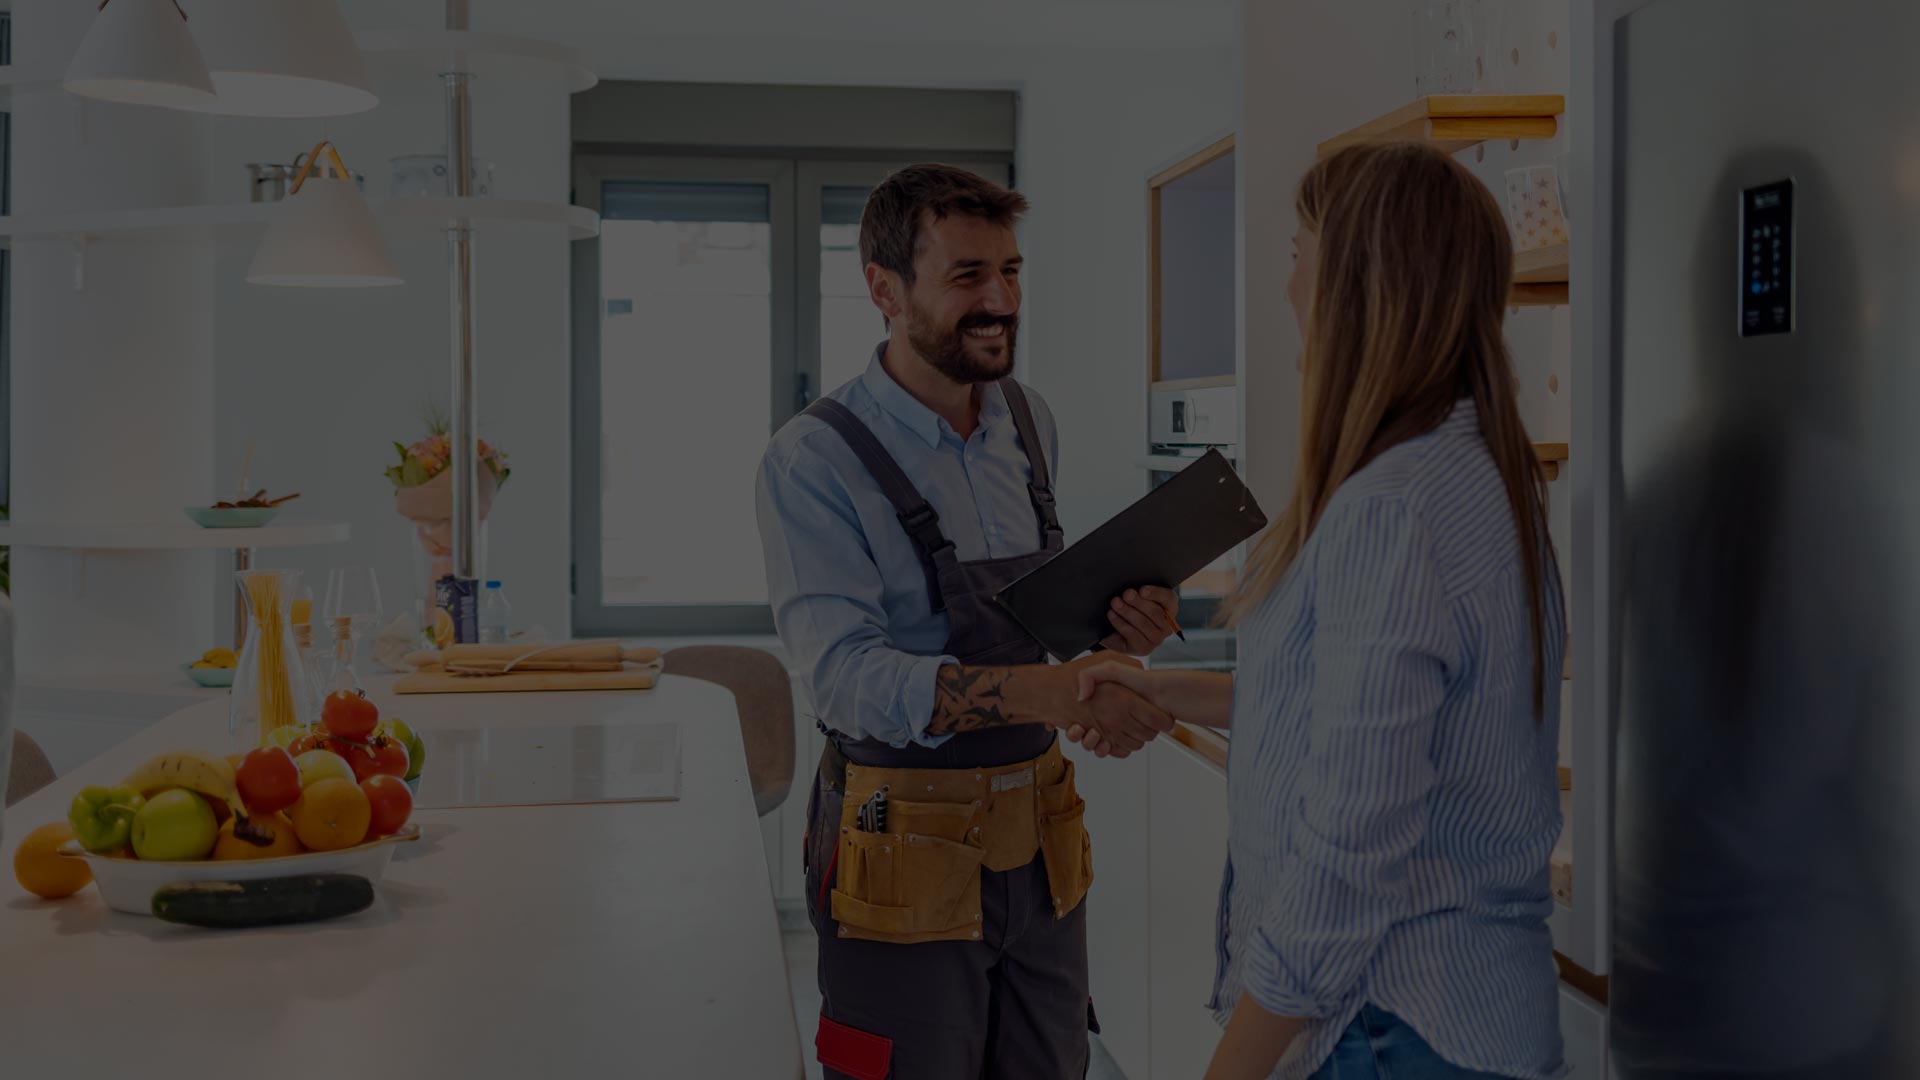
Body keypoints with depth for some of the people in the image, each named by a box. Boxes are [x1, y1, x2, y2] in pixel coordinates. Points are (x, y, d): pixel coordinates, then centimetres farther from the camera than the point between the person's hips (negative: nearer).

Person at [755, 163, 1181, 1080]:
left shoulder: (1030, 424, 6)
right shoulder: (815, 461, -14)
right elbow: (845, 675, -25)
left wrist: (1117, 631, -6)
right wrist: (1049, 689, -36)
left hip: (1039, 842, 6)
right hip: (907, 852, -6)